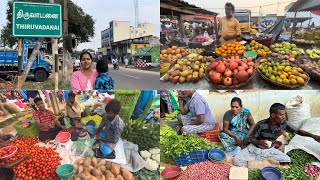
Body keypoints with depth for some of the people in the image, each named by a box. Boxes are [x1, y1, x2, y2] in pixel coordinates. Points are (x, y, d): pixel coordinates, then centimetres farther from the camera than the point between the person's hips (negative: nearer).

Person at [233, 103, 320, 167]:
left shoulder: (283, 124, -14)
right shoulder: (261, 125, -25)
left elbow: (297, 131, -4)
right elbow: (252, 139, -16)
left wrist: (313, 136, -20)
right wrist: (260, 142, -40)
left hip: (270, 150, 4)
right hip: (255, 148, -4)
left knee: (287, 160, -18)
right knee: (237, 160, -25)